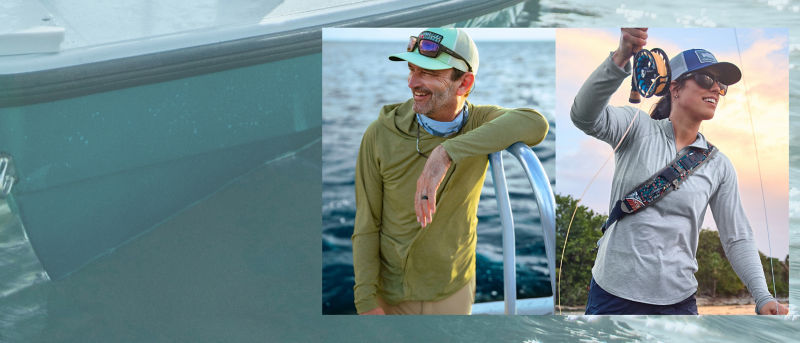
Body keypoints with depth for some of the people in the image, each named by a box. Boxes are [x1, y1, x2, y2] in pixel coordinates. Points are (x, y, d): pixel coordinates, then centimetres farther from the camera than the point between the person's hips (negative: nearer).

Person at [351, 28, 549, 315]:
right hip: (394, 294, -2)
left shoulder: (480, 122, -17)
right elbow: (366, 226, -13)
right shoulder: (380, 135, -21)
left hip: (454, 290, 2)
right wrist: (366, 302, -19)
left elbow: (534, 125, -42)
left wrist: (446, 153, -52)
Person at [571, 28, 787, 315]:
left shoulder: (719, 167, 7)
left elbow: (737, 239, 6)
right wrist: (621, 57, -36)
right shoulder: (637, 128, -2)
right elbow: (584, 116, -21)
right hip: (613, 292, -2)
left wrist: (763, 297, -9)